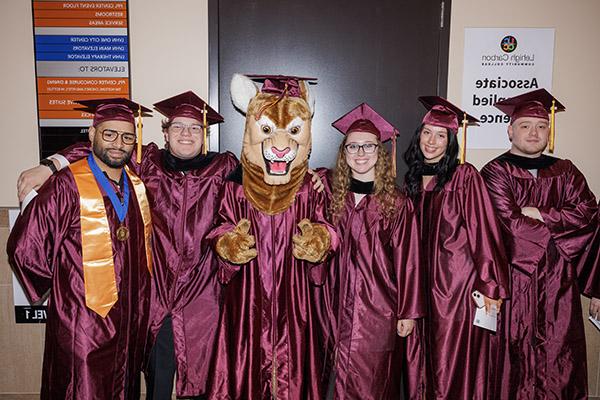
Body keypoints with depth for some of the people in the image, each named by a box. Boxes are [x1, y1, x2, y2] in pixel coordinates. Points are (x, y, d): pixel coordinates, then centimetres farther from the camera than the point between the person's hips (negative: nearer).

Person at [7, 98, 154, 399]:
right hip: (83, 326, -5)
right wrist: (64, 285, 0)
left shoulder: (139, 183, 2)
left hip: (134, 323, 5)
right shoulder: (67, 186, -14)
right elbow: (24, 249, -10)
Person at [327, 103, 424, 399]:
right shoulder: (333, 197, 4)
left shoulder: (397, 203, -5)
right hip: (342, 306, 3)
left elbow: (407, 260, -5)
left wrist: (409, 311, -6)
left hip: (380, 308, -2)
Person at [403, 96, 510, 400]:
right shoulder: (412, 179, 10)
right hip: (424, 282, 6)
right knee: (420, 362, 11)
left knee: (453, 367, 2)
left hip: (458, 283, -5)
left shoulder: (464, 176, -8)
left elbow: (484, 232, -11)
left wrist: (490, 285, -15)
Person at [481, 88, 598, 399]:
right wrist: (558, 232, -2)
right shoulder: (496, 172, -3)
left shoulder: (565, 172, 12)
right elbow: (509, 224, -13)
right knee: (515, 360, 1)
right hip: (515, 278, -4)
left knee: (560, 365, 8)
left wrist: (540, 215, -11)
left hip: (558, 283, 4)